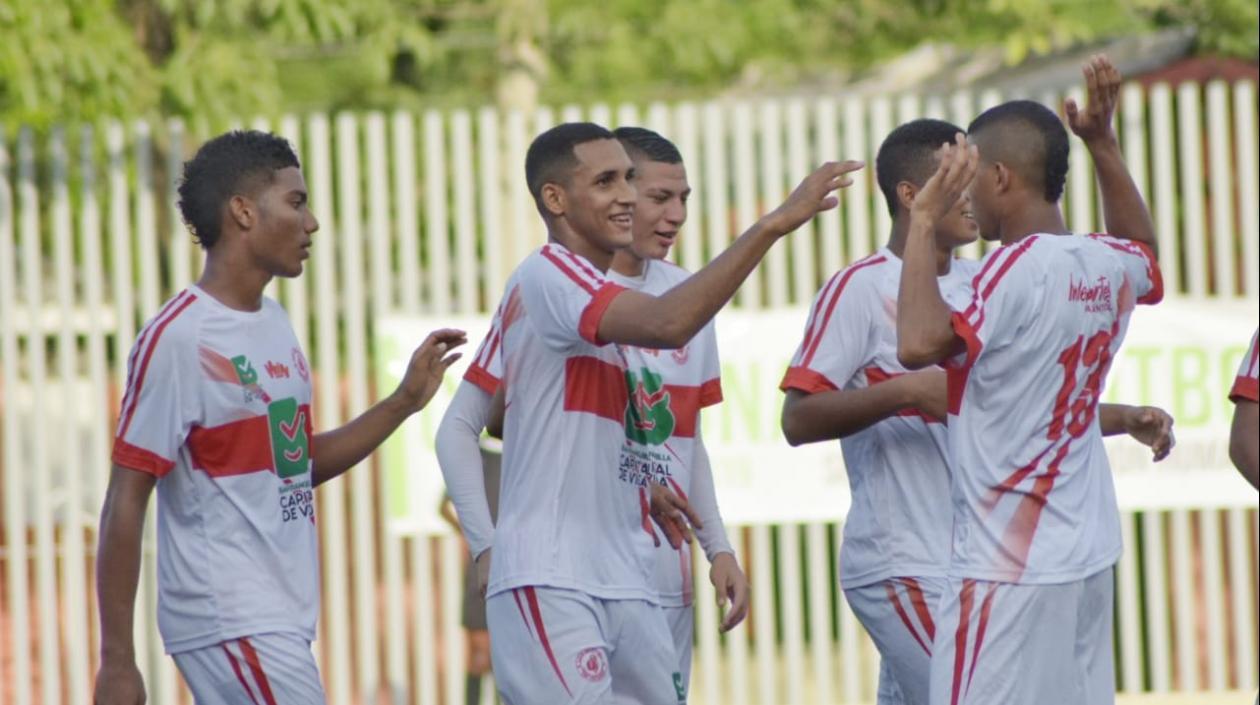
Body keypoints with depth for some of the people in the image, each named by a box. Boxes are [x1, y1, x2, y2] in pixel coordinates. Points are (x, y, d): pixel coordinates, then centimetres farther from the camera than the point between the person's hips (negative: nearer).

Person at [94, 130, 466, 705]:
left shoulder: (274, 323, 13)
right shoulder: (177, 338, -13)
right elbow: (125, 504, -13)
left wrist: (405, 401, 12)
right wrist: (116, 659, -16)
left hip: (281, 623, 8)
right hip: (229, 626, -8)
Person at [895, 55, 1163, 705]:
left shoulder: (1018, 268, -17)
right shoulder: (1110, 267, 7)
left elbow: (919, 343, -30)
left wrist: (925, 222, -20)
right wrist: (1103, 145, 29)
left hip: (1009, 567, -8)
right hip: (1088, 556, 8)